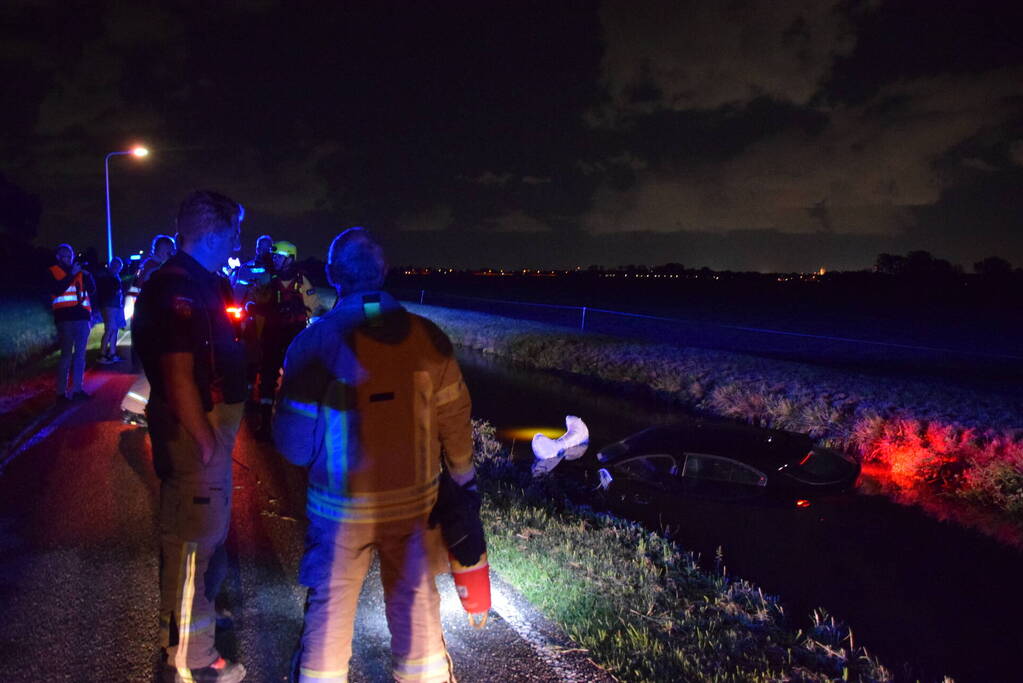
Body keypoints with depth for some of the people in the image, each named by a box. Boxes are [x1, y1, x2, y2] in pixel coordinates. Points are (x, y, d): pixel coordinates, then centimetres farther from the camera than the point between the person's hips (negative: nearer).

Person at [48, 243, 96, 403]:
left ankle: (77, 390, 11)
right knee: (66, 355, -8)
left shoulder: (79, 272, 17)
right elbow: (56, 290, -12)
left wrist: (87, 276, -5)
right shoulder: (53, 271, 5)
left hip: (82, 315, 5)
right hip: (65, 317, -5)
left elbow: (92, 291, 10)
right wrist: (71, 274, -14)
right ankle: (61, 393, -6)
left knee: (80, 354, 6)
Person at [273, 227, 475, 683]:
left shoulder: (315, 341, -13)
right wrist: (463, 477, 14)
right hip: (415, 500, 2)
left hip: (342, 505, -2)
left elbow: (294, 444, -10)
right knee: (415, 600, 18)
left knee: (330, 604, 15)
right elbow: (454, 420, -2)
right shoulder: (428, 337, -8)